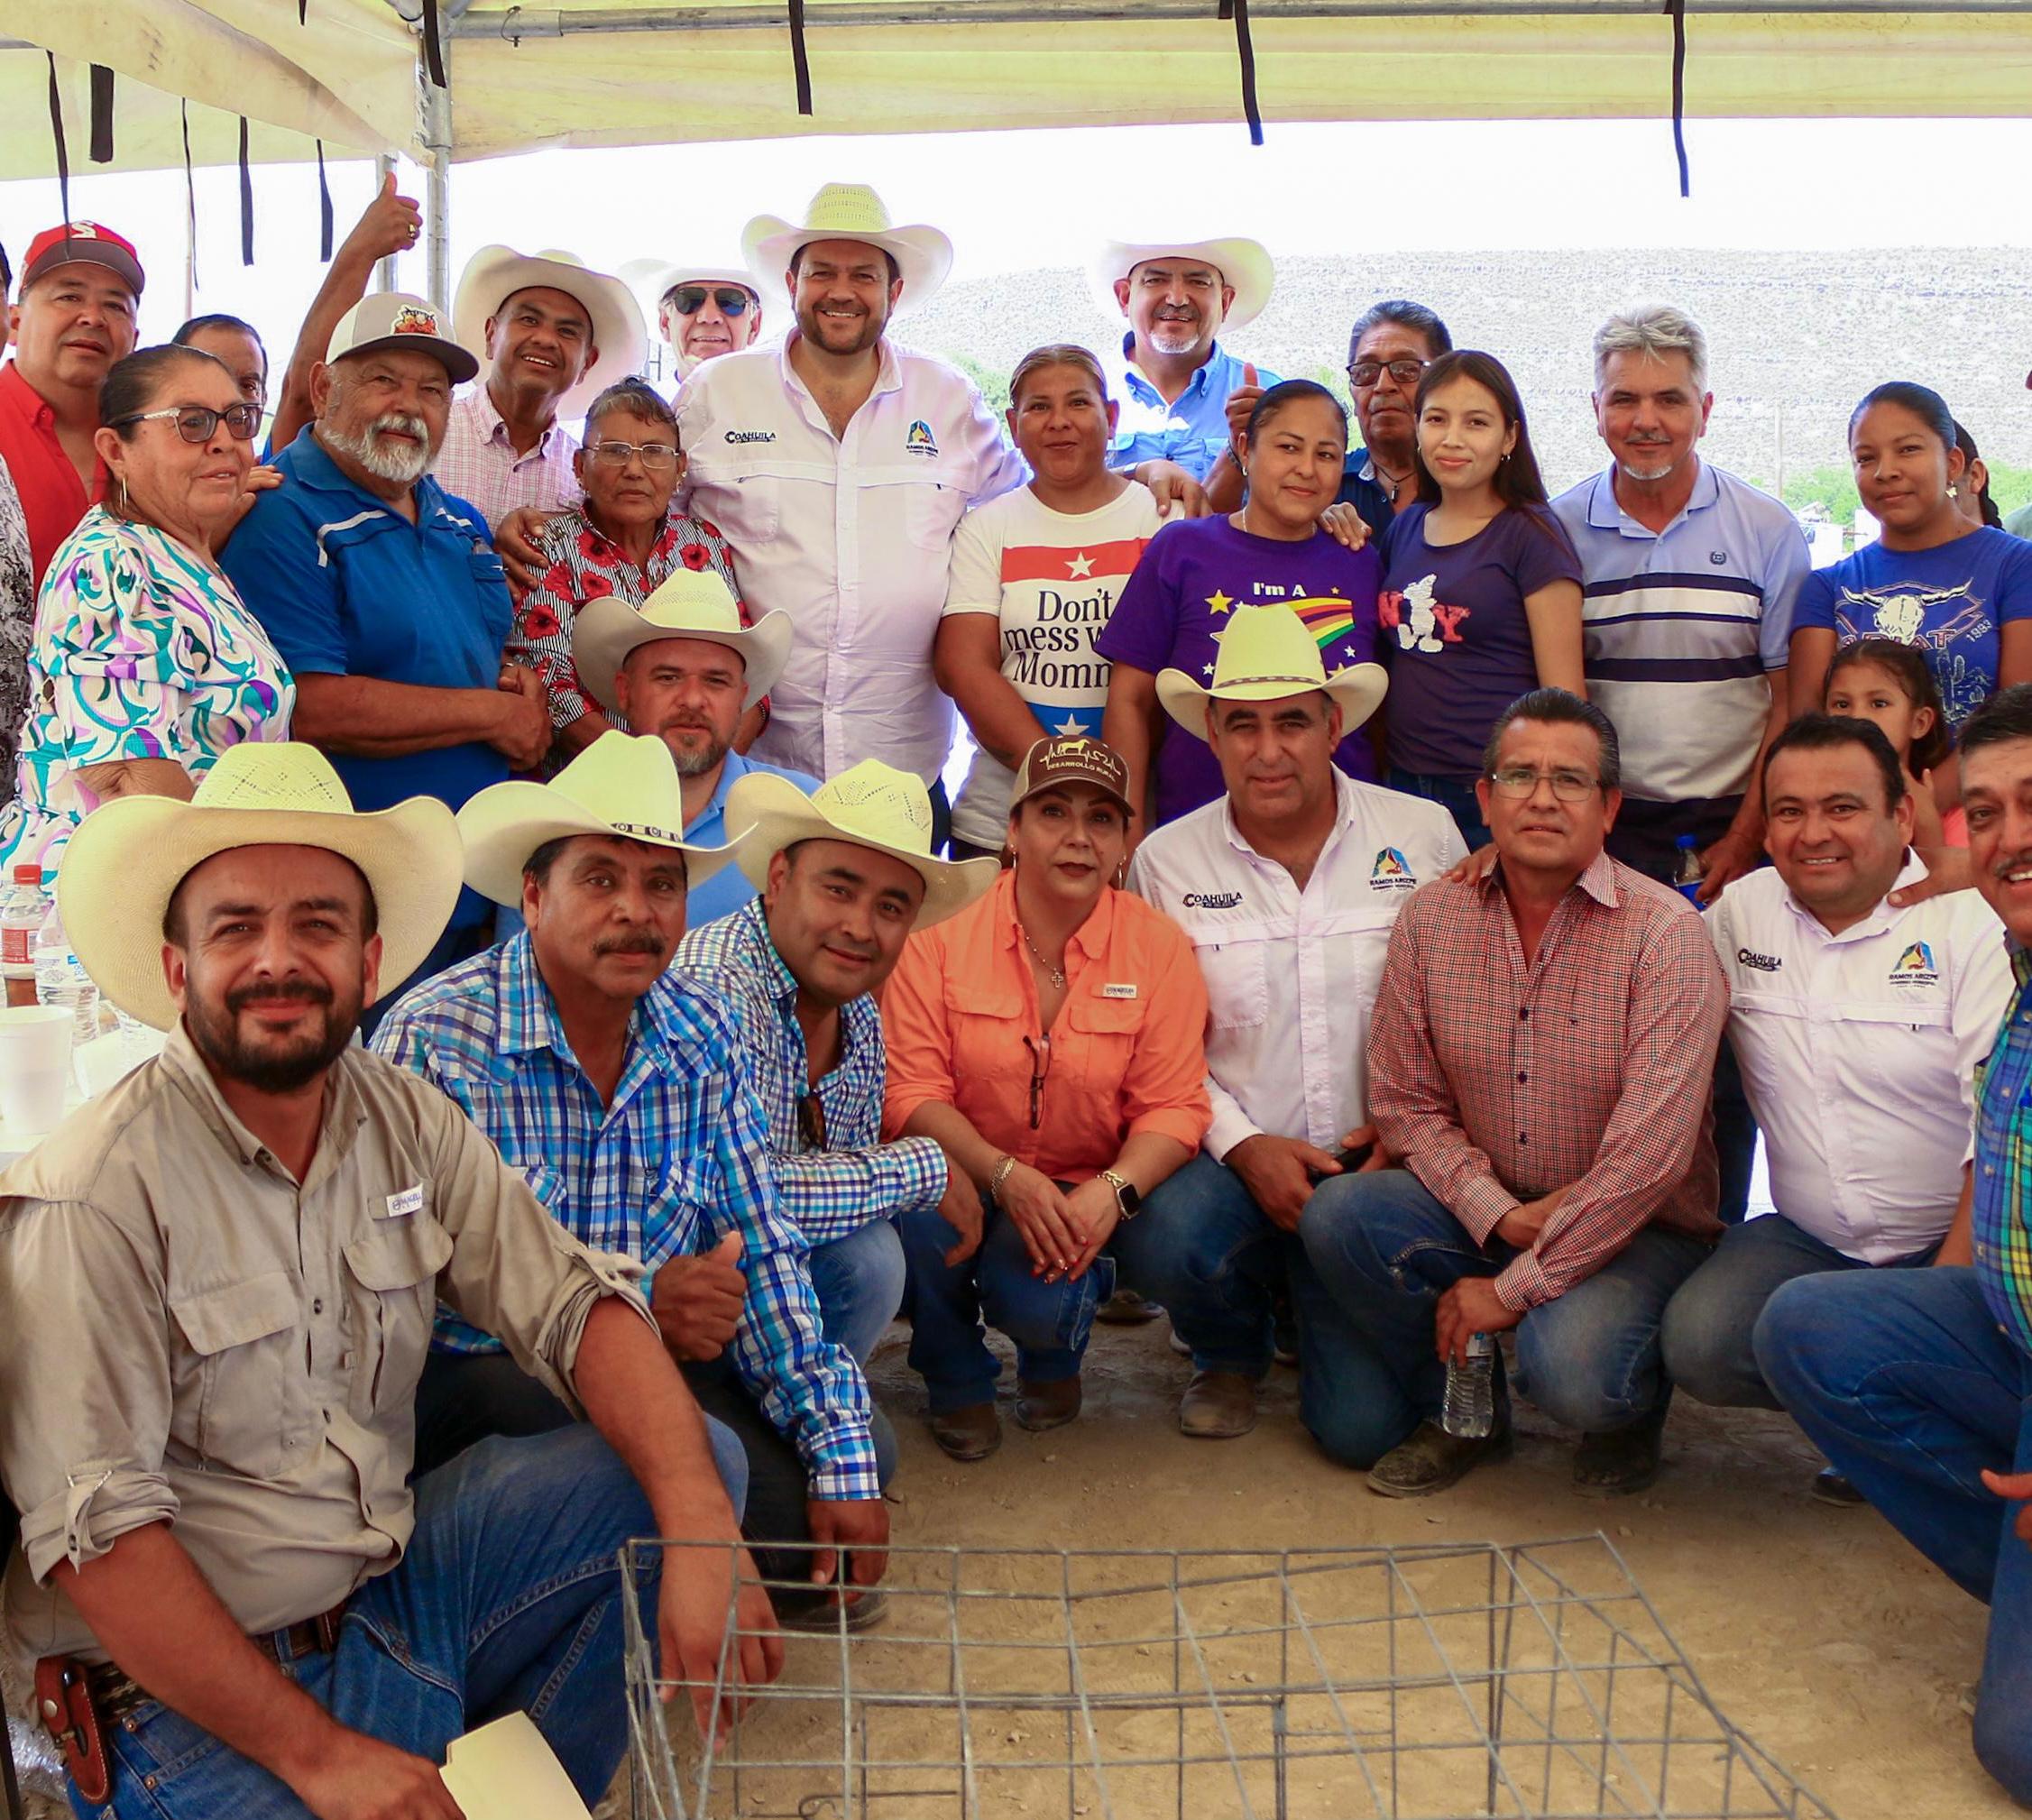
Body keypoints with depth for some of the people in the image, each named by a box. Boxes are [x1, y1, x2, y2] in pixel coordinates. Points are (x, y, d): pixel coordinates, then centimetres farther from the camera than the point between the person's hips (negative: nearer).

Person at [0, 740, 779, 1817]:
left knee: (692, 1461, -3)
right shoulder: (93, 1196, -17)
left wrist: (702, 1529, -18)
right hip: (186, 1686, -7)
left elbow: (575, 1309, -3)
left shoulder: (410, 1123, 2)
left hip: (396, 1579, 7)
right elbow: (95, 1530, -18)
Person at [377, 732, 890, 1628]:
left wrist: (842, 1458, -8)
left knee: (849, 1455, -14)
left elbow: (760, 1254, 2)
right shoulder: (434, 1039, -16)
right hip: (471, 1380, -5)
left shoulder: (703, 1037, 1)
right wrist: (634, 1306, -30)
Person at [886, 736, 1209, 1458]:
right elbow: (911, 1091, -12)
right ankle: (957, 1380, 1)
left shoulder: (1158, 946, -6)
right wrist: (1004, 1175, -27)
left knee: (1039, 1301, -30)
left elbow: (1173, 1105, -7)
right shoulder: (940, 937, -9)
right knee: (925, 1200, -34)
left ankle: (1054, 1357, 15)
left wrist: (1111, 1190, -26)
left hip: (1087, 1194, 0)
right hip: (966, 1181, 0)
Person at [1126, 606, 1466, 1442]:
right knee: (1167, 1242, -33)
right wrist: (1244, 1146, -13)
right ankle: (1231, 1352, 6)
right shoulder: (1166, 862, 1)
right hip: (1232, 1160, 0)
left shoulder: (1424, 835, 1)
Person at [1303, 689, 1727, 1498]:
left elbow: (1649, 1151, -21)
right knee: (1335, 1218, -22)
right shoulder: (1431, 920, -2)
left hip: (1637, 1229, -4)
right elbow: (1404, 1101, 2)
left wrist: (1514, 1287, -20)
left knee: (1570, 1369, -32)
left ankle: (1631, 1407, 9)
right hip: (1478, 1211, 4)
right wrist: (1498, 1213, -14)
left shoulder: (1665, 933, -16)